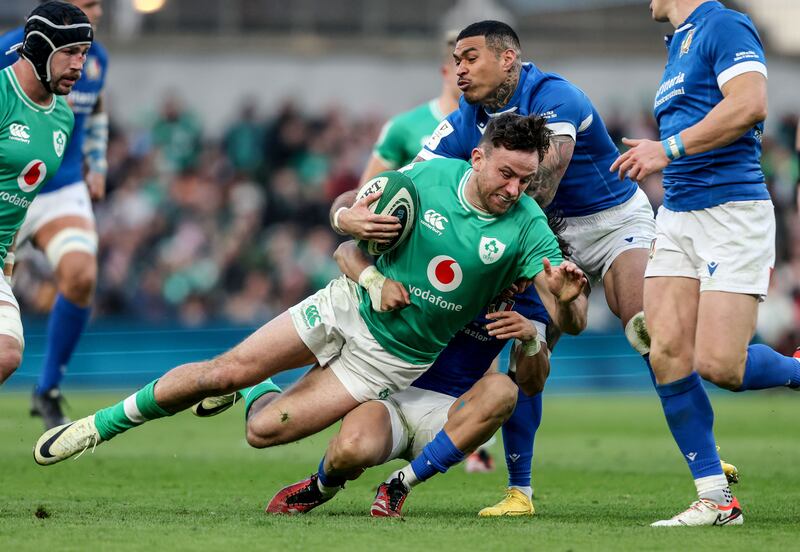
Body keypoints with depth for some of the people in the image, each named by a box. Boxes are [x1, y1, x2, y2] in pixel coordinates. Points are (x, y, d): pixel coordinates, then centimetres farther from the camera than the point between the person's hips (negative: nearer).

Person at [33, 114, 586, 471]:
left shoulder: (526, 226, -18)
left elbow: (564, 318, -23)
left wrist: (562, 296, -47)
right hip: (348, 307, 1)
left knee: (265, 430, -10)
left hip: (393, 354, -1)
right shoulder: (429, 175, -13)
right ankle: (101, 425, 15)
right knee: (220, 372, -7)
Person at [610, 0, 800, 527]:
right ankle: (716, 498, -1)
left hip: (732, 209, -9)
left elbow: (750, 105, -22)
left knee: (719, 364, -16)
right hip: (677, 216, 9)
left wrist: (669, 149, -20)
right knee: (667, 352, -5)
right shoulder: (678, 44, 21)